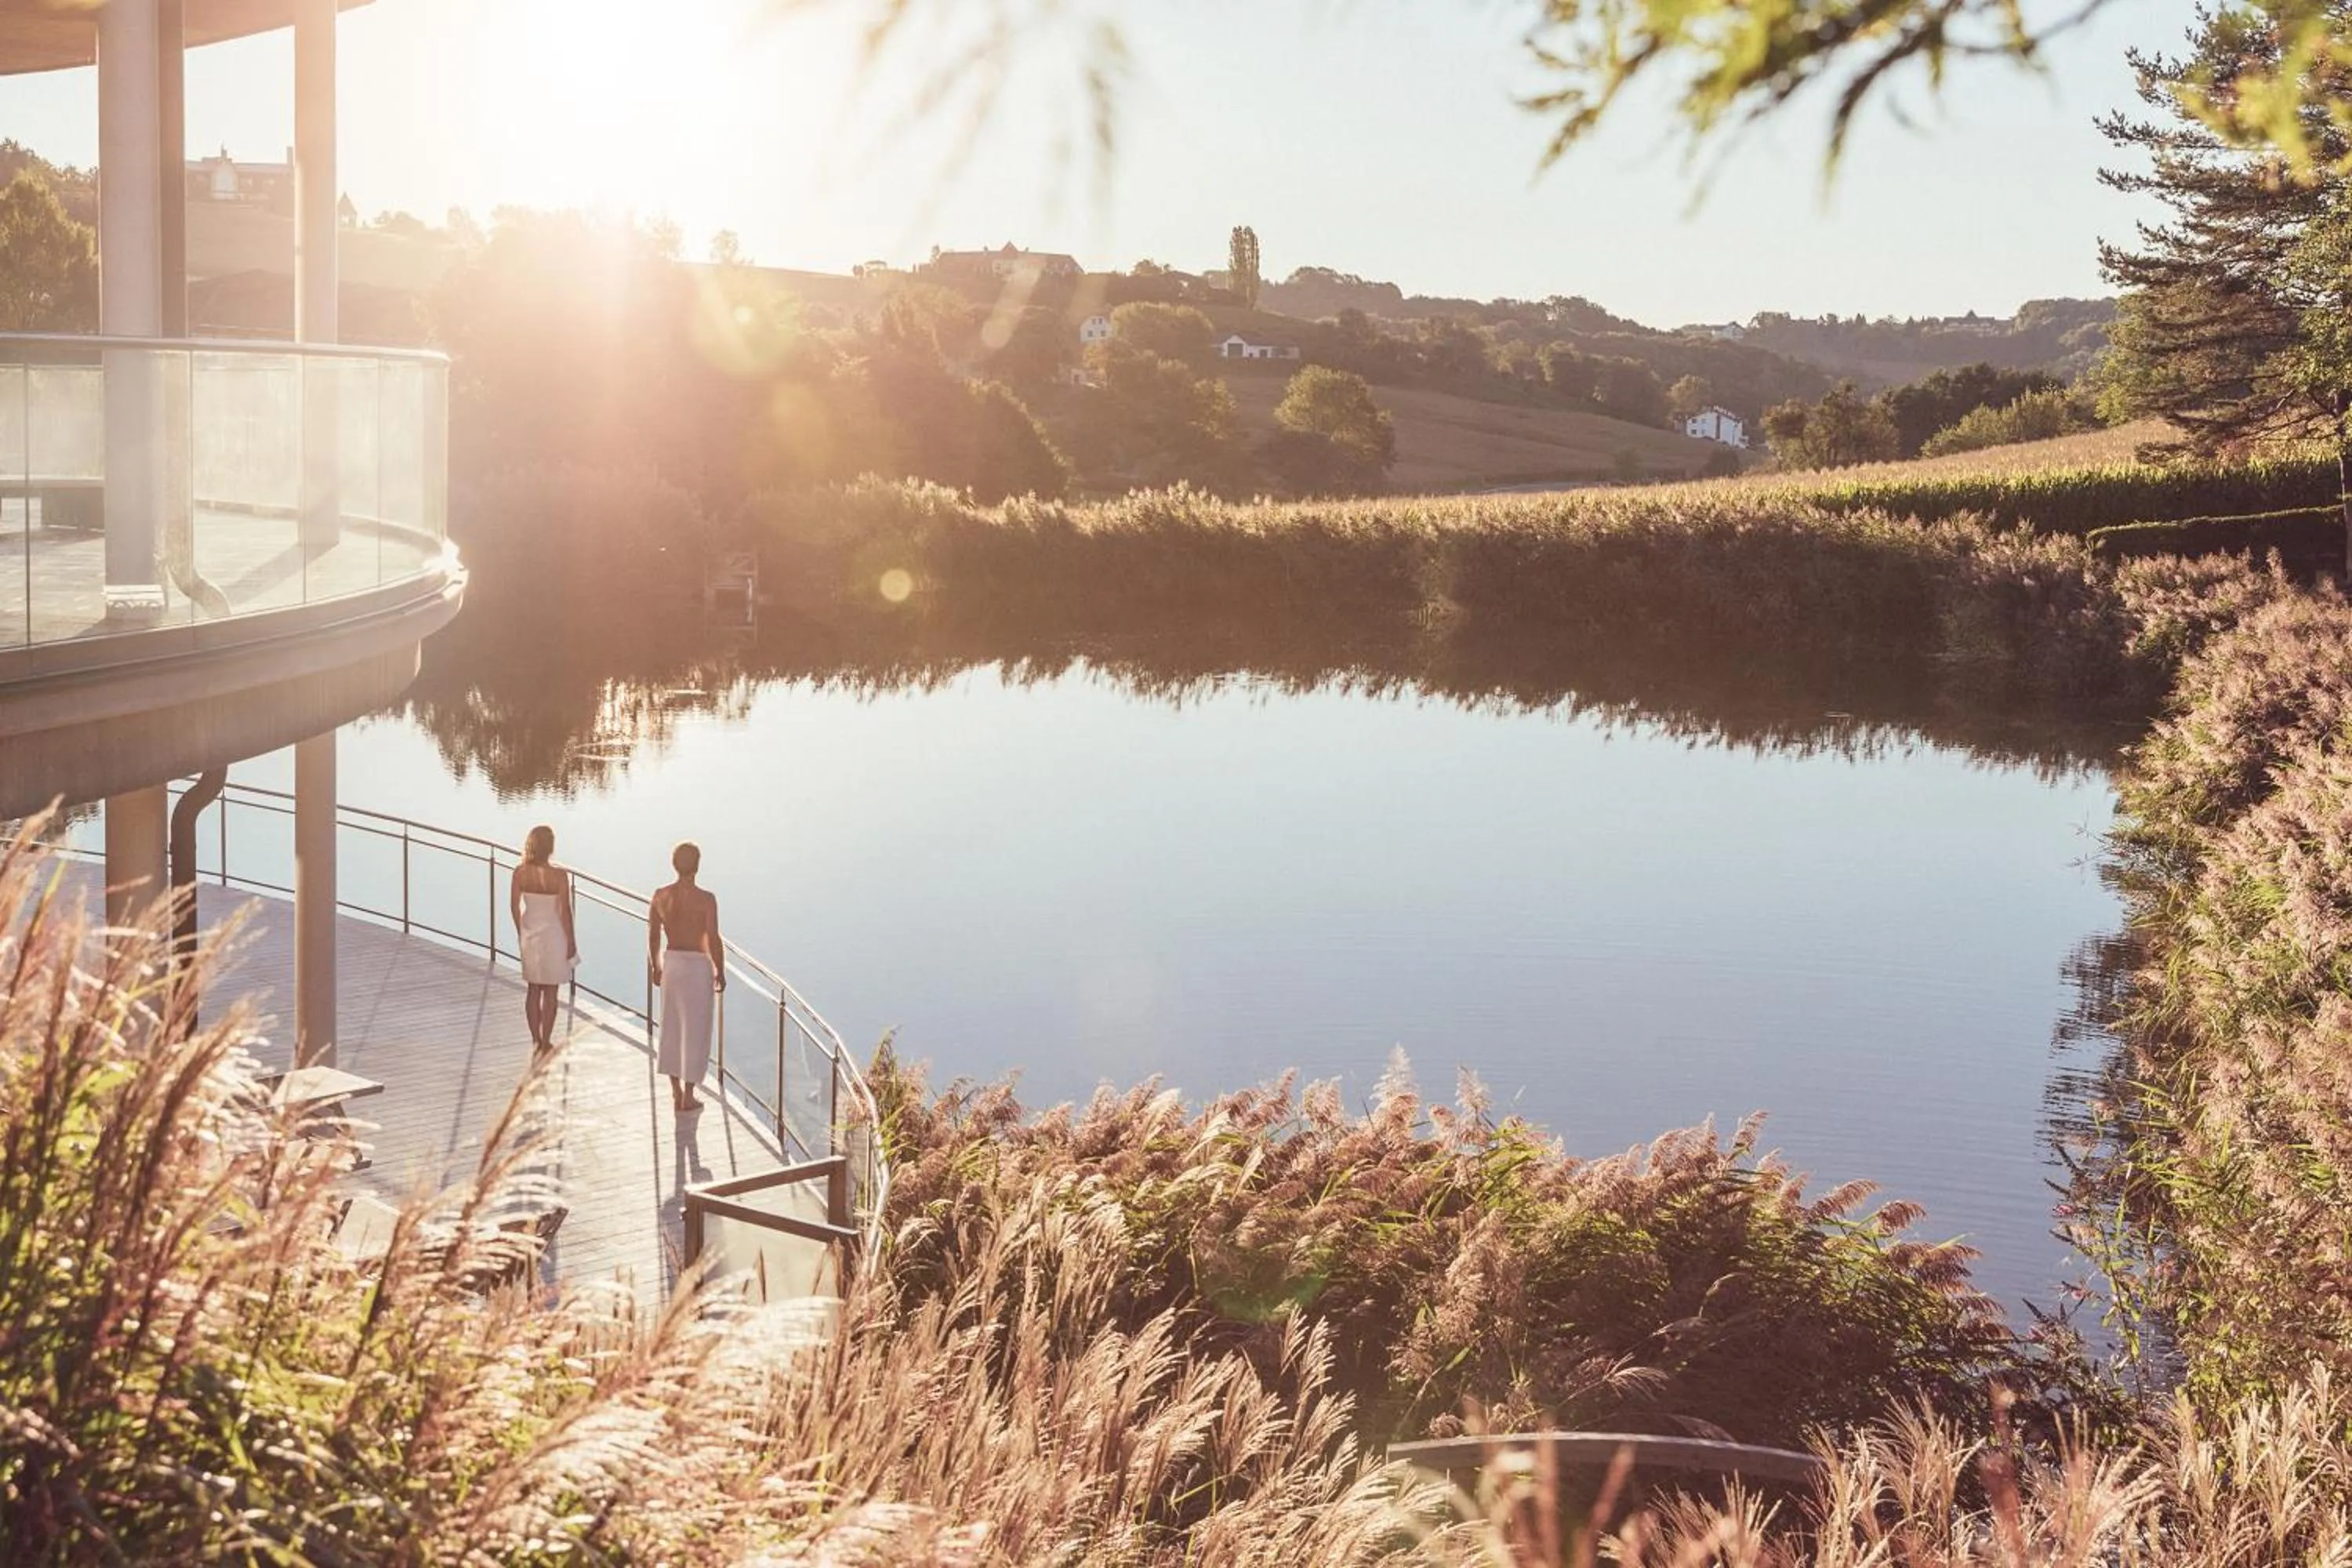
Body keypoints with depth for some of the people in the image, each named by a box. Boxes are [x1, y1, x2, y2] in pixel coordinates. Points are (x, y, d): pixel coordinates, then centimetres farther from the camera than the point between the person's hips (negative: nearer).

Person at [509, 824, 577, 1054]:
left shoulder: (521, 872, -9)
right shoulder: (559, 875, -20)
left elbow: (514, 905, 0)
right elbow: (564, 911, -15)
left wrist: (520, 932, 15)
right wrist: (571, 941, -3)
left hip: (529, 935, 4)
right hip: (553, 936, -4)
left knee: (533, 989, 16)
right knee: (550, 992, 9)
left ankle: (536, 1040, 23)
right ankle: (546, 1042, 14)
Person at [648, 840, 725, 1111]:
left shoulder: (661, 896, -2)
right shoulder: (705, 899, -16)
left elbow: (653, 936, 5)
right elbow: (713, 940, -16)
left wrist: (656, 967, 18)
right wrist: (720, 972, -3)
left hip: (671, 963, 5)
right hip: (698, 965, -5)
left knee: (672, 1028, 16)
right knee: (695, 1031, 6)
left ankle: (676, 1091, 25)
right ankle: (688, 1096, 11)